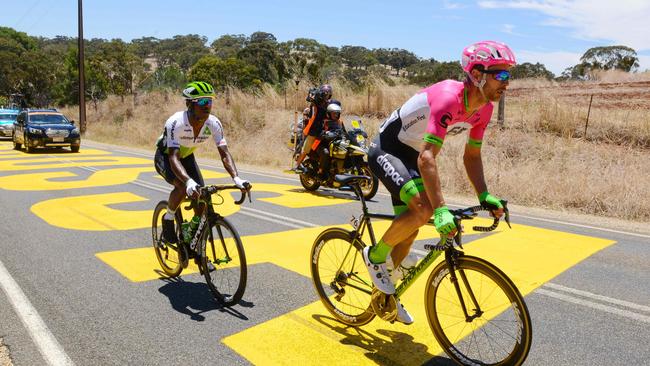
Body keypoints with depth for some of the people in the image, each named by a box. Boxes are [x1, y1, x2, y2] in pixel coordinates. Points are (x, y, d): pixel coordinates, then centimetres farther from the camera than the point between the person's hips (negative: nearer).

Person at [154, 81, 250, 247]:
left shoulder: (214, 123, -25)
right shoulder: (175, 123, -37)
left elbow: (224, 154, -29)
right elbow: (174, 158, -45)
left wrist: (236, 178, -46)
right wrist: (189, 181, -62)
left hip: (187, 156, 5)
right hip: (165, 157, -4)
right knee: (183, 187, -32)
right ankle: (168, 219, -1)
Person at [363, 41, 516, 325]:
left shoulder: (484, 108, -5)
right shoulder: (448, 98, -33)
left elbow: (471, 155, 4)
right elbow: (427, 157, -41)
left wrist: (485, 196, -8)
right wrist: (441, 210, -47)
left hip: (410, 157, 9)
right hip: (386, 150, -8)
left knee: (411, 228, 10)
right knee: (424, 209, -29)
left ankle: (384, 293, 29)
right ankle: (375, 256, -3)